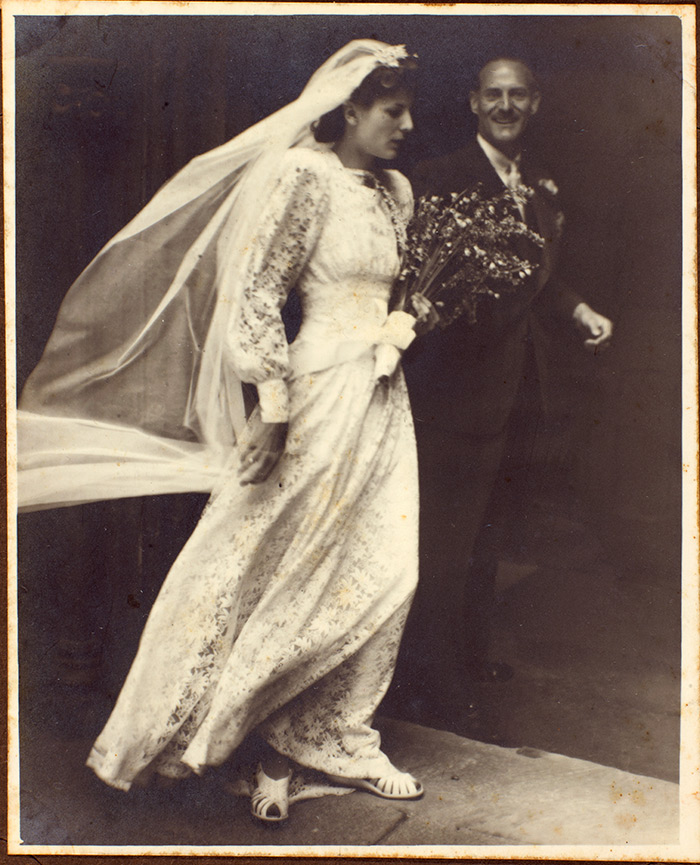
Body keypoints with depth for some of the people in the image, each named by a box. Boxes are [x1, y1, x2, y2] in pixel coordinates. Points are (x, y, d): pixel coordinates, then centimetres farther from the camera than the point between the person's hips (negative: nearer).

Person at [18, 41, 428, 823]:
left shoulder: (395, 191, 14)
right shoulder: (305, 177, -10)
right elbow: (256, 296, -15)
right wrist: (274, 413, -17)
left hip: (383, 399, 8)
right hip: (322, 394, -8)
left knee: (380, 574, 7)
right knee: (283, 568, 1)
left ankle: (337, 741, 22)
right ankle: (275, 750, 18)